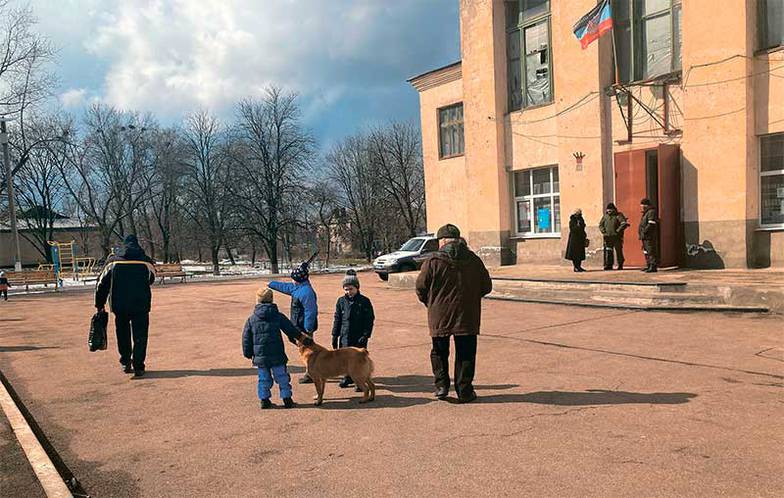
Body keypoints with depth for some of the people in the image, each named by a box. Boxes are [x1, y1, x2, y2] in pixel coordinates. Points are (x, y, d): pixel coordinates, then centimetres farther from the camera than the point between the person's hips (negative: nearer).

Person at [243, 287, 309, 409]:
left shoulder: (251, 319, 1)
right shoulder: (278, 316, -3)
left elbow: (246, 338, 5)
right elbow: (290, 329, 3)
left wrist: (248, 354, 15)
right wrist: (300, 337, 21)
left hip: (260, 356, 2)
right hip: (277, 355, -1)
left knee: (264, 378, 13)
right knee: (282, 377, 9)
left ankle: (264, 400, 15)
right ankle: (287, 399, 12)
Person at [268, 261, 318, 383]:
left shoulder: (306, 292, -23)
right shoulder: (298, 287, 9)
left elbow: (310, 311, -24)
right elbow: (285, 287, 26)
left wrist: (308, 329, -23)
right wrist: (270, 284, 36)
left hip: (304, 327, -10)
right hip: (300, 325, 10)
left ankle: (310, 375, 7)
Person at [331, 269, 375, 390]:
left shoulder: (364, 301, -6)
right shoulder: (341, 301, 4)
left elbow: (369, 320, -5)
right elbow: (337, 319, 10)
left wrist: (366, 335, -12)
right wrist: (334, 336, 7)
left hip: (359, 337, -3)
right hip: (345, 336, 3)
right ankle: (348, 377, 28)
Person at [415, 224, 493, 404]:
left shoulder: (433, 261, -7)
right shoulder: (474, 260, 2)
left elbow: (421, 288, -5)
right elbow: (487, 286, 7)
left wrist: (429, 303, 13)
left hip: (439, 317, -1)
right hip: (467, 316, 1)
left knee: (439, 352, 17)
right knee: (465, 354, 10)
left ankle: (441, 385, 12)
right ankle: (464, 391, 12)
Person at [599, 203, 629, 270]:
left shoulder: (618, 215, -1)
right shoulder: (605, 216, 15)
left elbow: (624, 224, -12)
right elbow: (600, 225, 24)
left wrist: (618, 230, -17)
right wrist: (603, 231, 7)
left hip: (617, 237, -4)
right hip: (608, 237, 4)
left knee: (619, 251, 0)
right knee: (608, 251, -2)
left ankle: (620, 265, 8)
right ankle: (608, 265, 1)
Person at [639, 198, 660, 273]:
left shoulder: (651, 212, -12)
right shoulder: (646, 213, 21)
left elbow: (651, 224, -22)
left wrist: (644, 232, -22)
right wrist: (641, 233, 14)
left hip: (650, 236, -11)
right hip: (645, 236, 11)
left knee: (651, 251, -12)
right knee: (646, 251, 15)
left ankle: (653, 267, -14)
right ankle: (648, 266, 21)